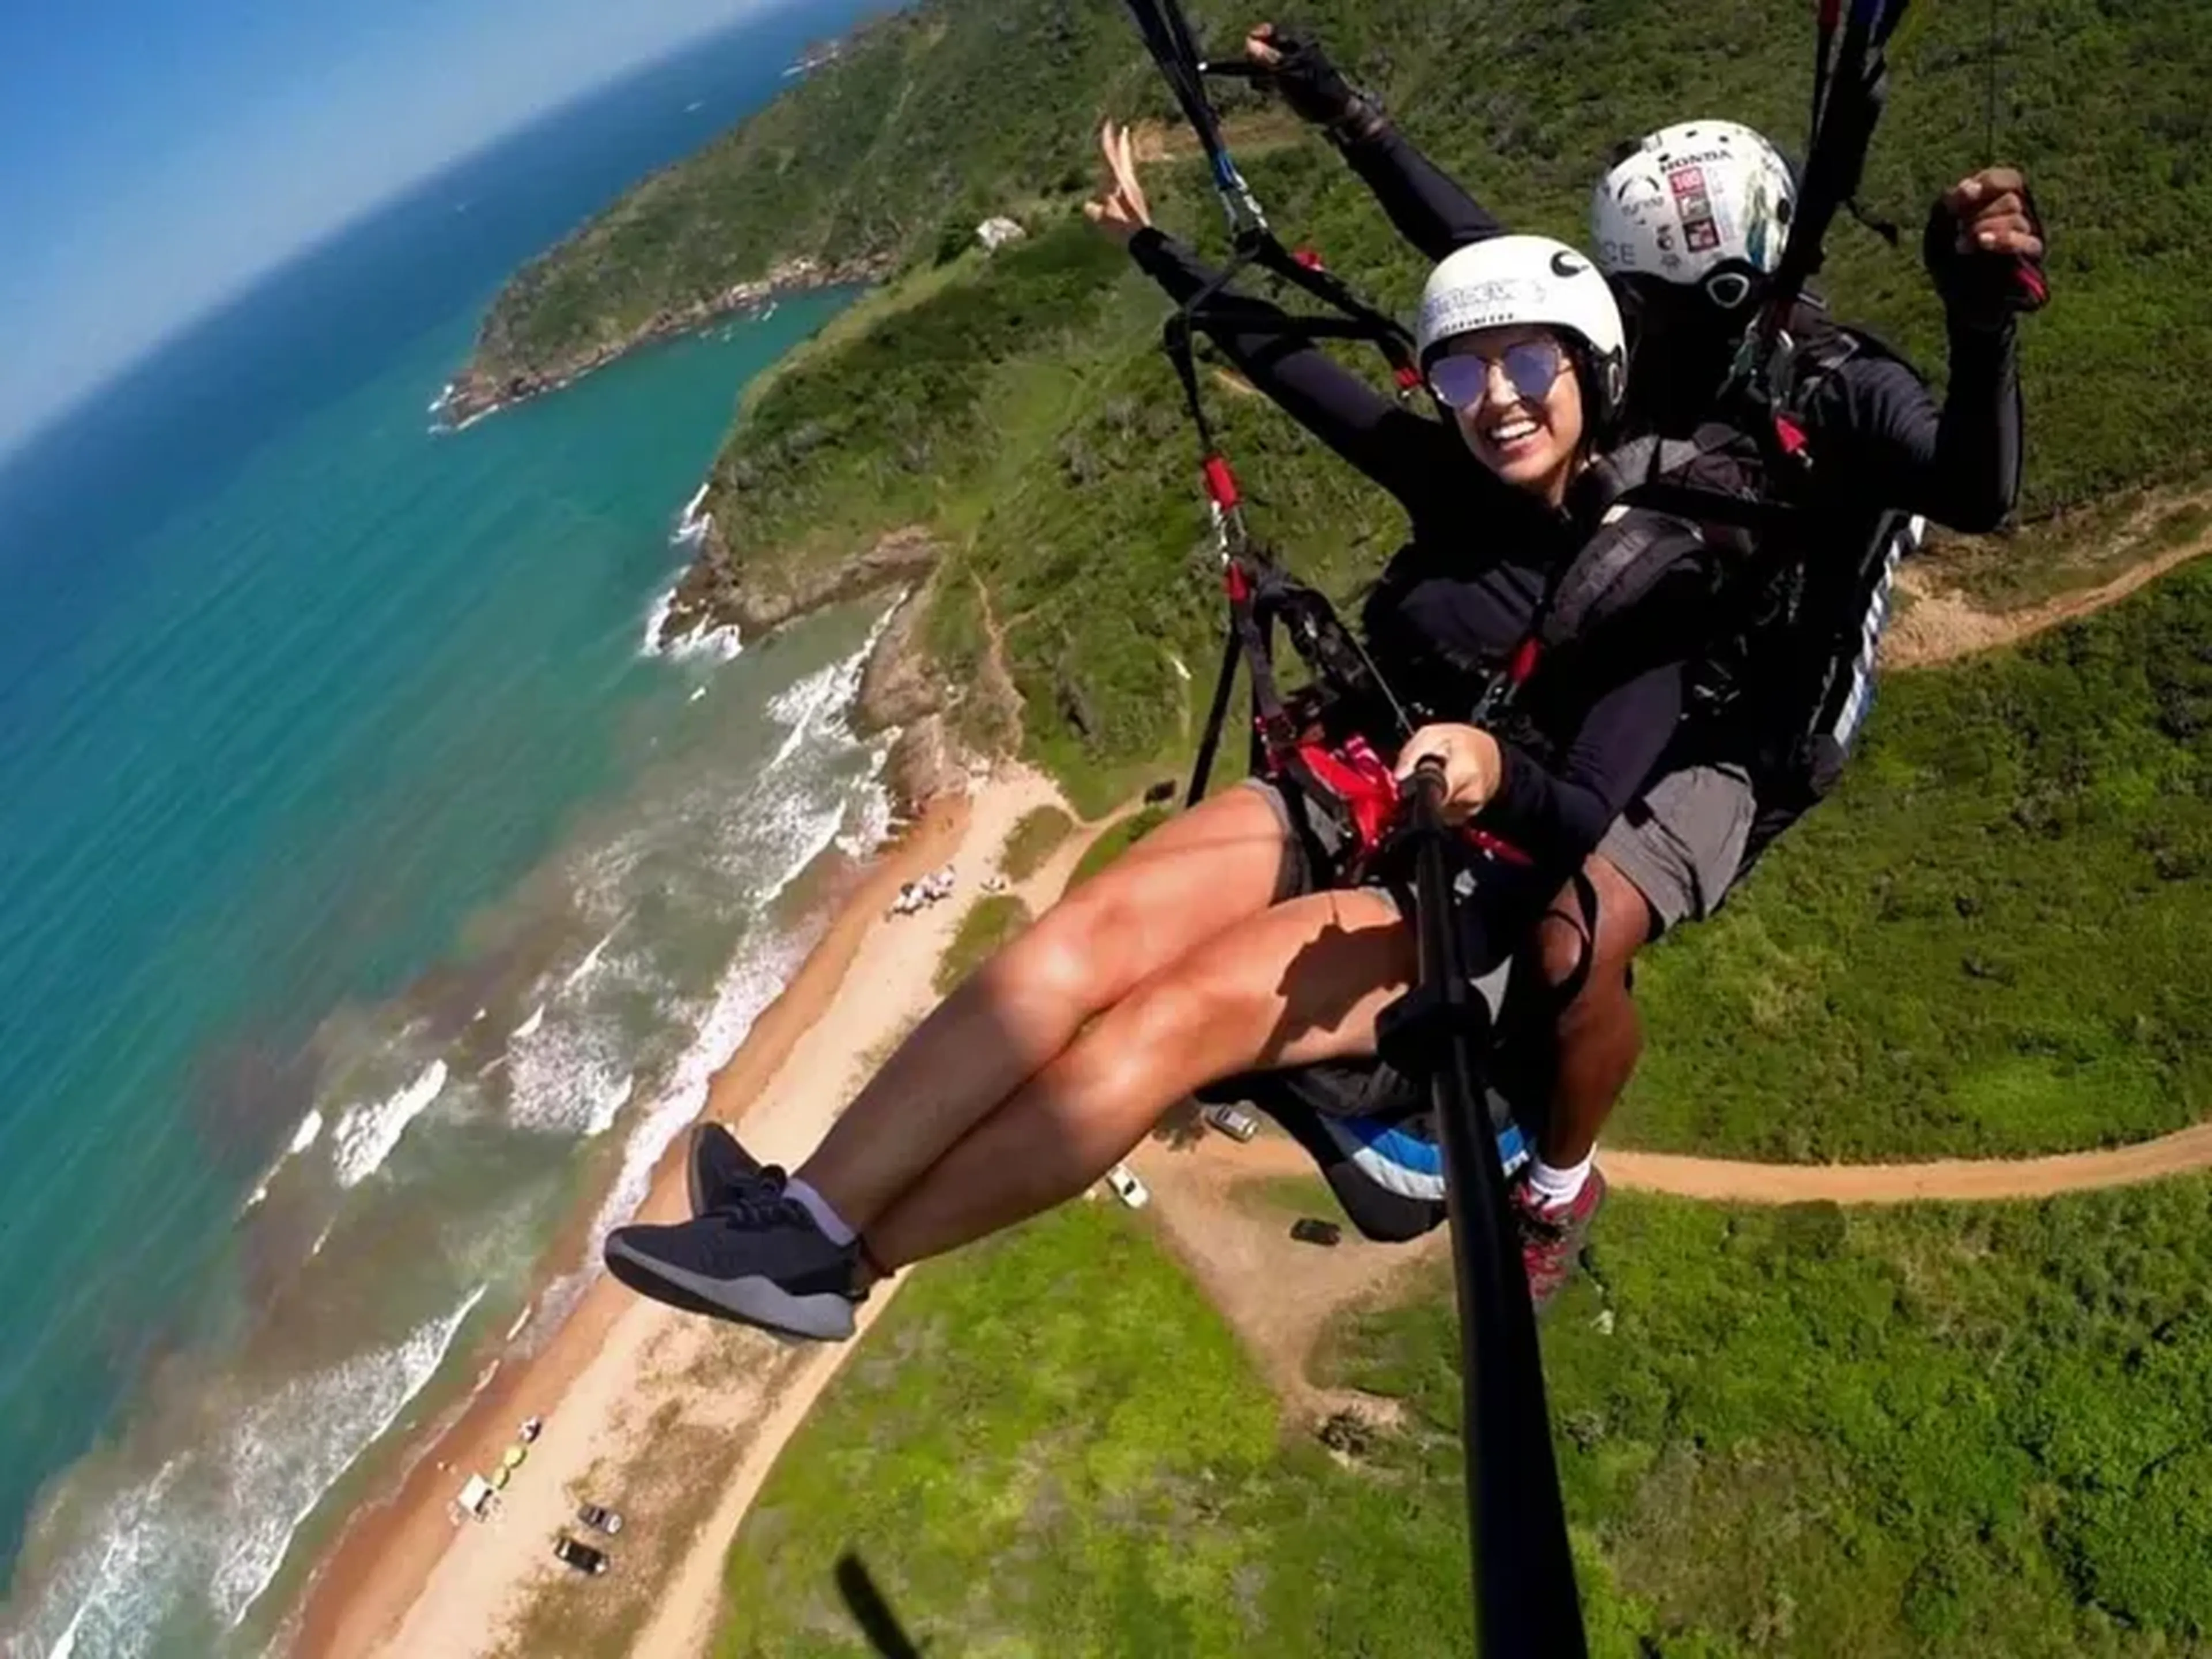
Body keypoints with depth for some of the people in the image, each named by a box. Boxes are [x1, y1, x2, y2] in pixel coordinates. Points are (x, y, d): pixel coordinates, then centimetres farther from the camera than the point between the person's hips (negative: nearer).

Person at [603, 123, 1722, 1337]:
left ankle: (831, 1259, -24)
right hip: (1334, 806, 6)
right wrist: (1149, 241, 20)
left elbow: (1586, 817, -19)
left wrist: (1499, 774, -41)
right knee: (1083, 933, -24)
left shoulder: (1656, 576, -10)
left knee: (1177, 1014, -31)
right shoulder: (1453, 481, 5)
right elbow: (1283, 358, 12)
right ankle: (801, 1212, -28)